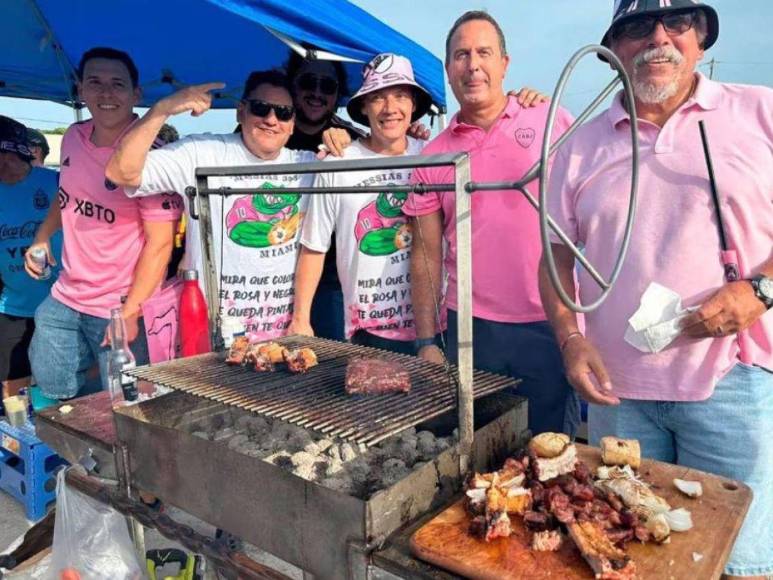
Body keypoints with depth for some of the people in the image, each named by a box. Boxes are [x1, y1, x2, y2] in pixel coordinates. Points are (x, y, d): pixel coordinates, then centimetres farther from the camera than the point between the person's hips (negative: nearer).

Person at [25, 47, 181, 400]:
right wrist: (42, 236, 7)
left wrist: (129, 312, -22)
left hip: (119, 308, -6)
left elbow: (160, 243, -20)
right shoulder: (73, 138, 2)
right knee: (52, 392, 19)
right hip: (63, 299, 7)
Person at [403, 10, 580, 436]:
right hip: (470, 328, 2)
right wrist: (427, 341, 0)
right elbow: (426, 256, 5)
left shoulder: (552, 121, 1)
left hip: (550, 323, -1)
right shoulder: (433, 157, 5)